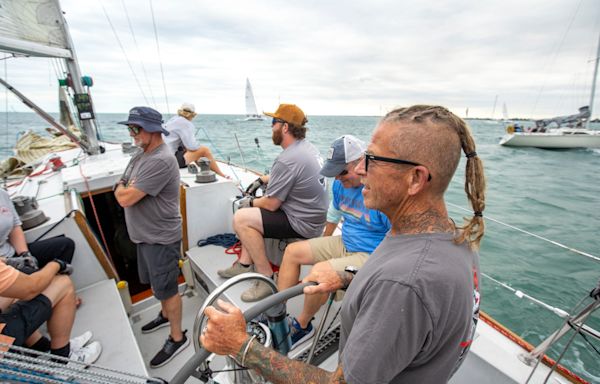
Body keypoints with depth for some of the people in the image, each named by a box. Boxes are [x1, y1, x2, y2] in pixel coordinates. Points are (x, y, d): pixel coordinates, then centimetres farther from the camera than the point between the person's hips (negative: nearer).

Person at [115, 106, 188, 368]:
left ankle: (177, 338, 24)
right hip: (144, 235, 10)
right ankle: (165, 315, 49)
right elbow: (121, 187, 18)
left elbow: (125, 198, -24)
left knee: (167, 288, 4)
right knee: (153, 282, 26)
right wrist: (125, 188, -1)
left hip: (160, 238, -10)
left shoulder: (160, 161, -25)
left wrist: (121, 189, -4)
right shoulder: (142, 154, 10)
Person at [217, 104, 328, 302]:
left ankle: (267, 279, -2)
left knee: (241, 218, -13)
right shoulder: (307, 146, 5)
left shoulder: (287, 159, -26)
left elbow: (271, 204, -19)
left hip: (302, 223, -10)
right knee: (251, 212, 18)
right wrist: (261, 180, 15)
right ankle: (245, 264, 22)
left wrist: (250, 202, 1)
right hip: (312, 215, 10)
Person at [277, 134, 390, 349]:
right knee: (292, 251, 0)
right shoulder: (341, 184, -2)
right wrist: (322, 248, 25)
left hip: (369, 256, -8)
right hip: (344, 244, 8)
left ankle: (302, 326, 0)